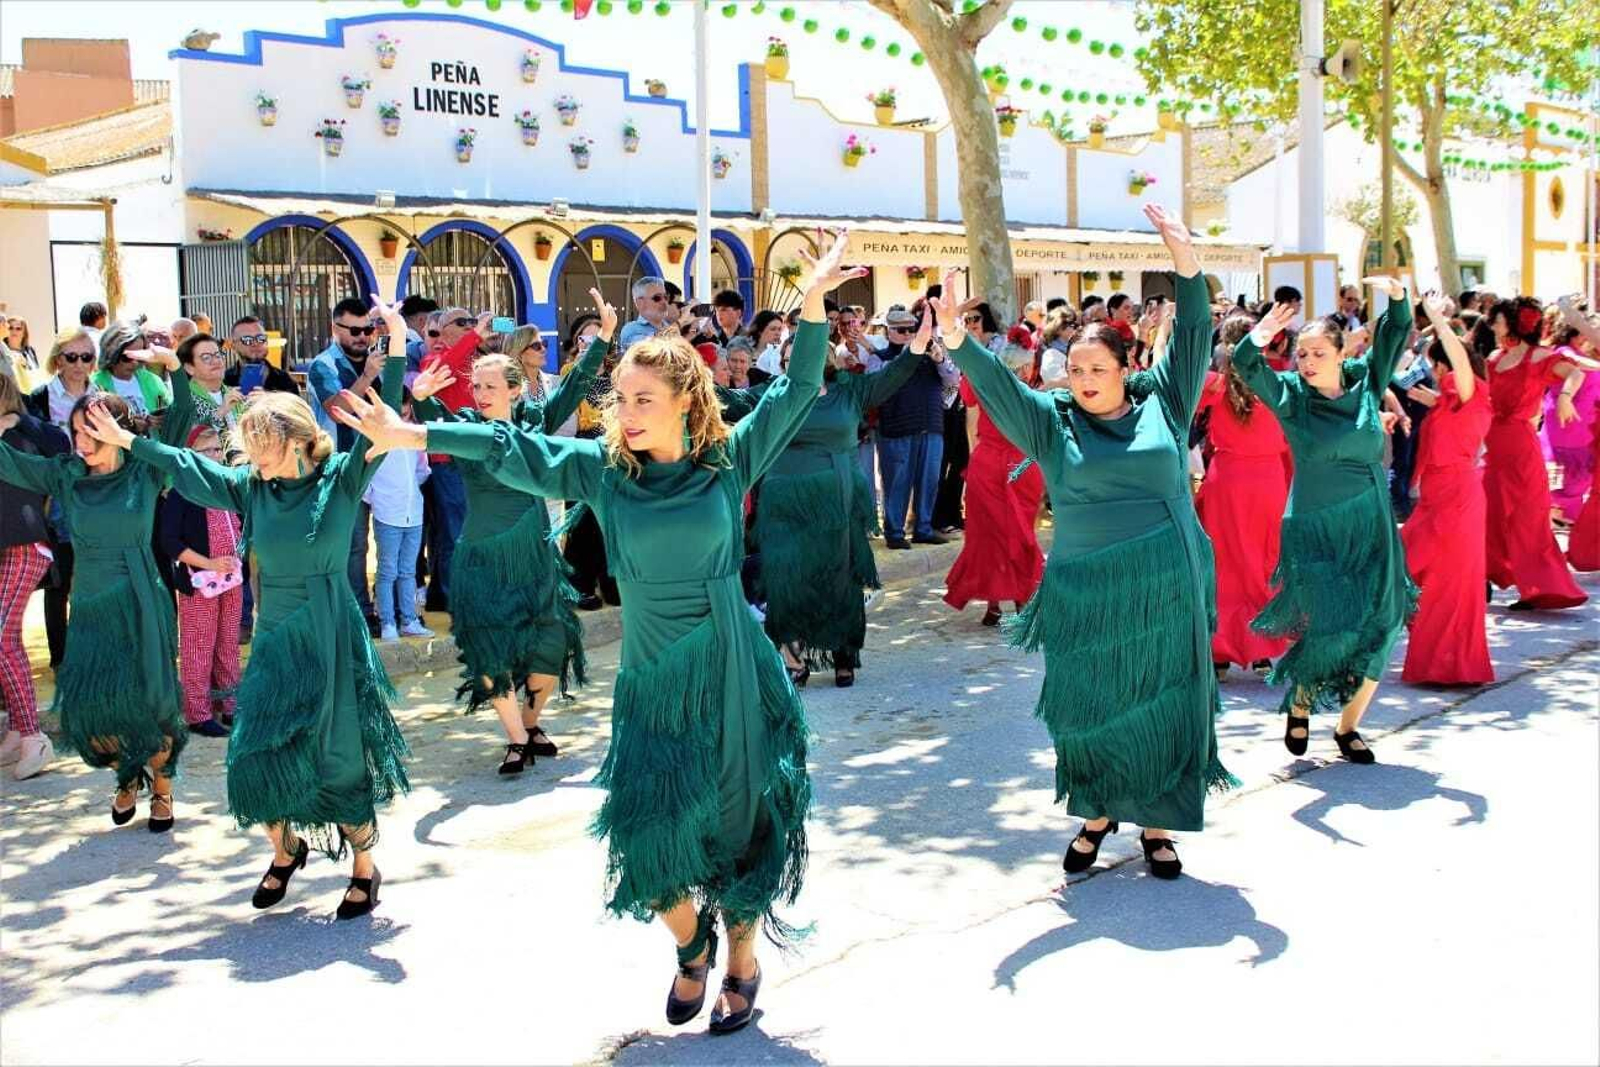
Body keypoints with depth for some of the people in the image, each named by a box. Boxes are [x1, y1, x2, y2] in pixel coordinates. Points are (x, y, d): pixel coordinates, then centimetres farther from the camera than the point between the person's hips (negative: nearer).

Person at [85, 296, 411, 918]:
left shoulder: (340, 480, -8)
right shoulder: (250, 488, 4)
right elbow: (186, 467, 17)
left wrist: (397, 346, -27)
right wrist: (127, 441, 19)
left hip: (331, 637, -4)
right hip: (274, 638, 4)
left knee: (341, 757, 1)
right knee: (254, 755, 1)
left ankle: (364, 869, 20)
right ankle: (286, 848, 27)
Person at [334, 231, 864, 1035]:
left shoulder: (729, 461, -6)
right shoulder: (604, 468, -2)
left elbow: (798, 391, -5)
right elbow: (509, 447, -1)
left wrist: (812, 303, -15)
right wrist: (405, 436, -4)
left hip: (731, 670, -1)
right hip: (652, 677, 2)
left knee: (738, 818, 7)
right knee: (646, 825, -4)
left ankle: (742, 957, 30)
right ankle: (689, 936, 27)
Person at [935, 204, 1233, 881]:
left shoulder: (1162, 403, 5)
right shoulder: (1052, 420, 3)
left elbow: (1193, 341, 0)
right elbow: (999, 387, -7)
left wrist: (1185, 261, -10)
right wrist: (957, 342, -23)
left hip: (1166, 589, 1)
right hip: (1086, 592, 0)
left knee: (1164, 705, 6)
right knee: (1089, 707, 5)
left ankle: (1157, 824, 19)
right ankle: (1097, 815, 23)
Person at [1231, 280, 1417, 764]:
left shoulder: (1364, 381, 3)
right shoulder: (1291, 394, -4)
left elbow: (1395, 336, 7)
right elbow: (1245, 365, -16)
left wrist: (1397, 296, -11)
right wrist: (1257, 340, -37)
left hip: (1370, 525, 3)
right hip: (1314, 529, -3)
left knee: (1377, 628, 2)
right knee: (1330, 626, -11)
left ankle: (1348, 726, 18)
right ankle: (1299, 705, 17)